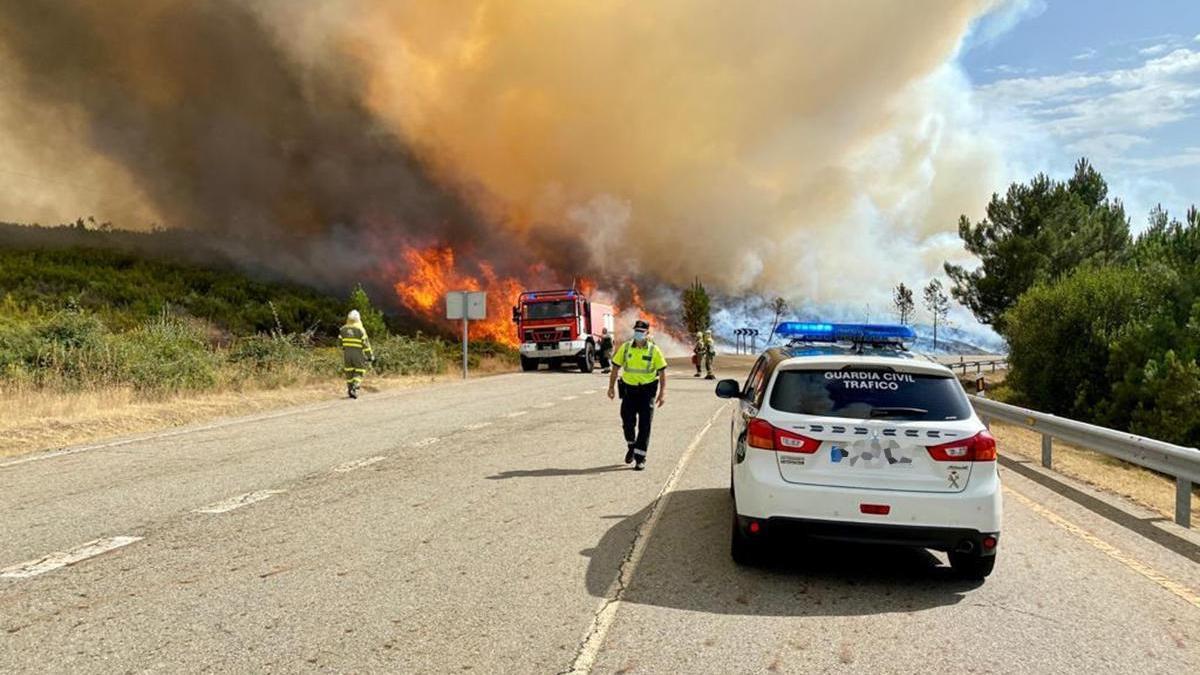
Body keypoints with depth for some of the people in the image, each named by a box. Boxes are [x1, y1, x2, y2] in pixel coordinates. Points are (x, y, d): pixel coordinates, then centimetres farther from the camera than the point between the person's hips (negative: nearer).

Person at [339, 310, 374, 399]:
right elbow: (365, 343, -9)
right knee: (359, 372, 4)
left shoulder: (343, 329, 5)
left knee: (349, 372, 13)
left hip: (346, 353, 4)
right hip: (358, 353, -4)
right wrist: (370, 355, -3)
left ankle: (350, 390, 15)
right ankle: (355, 388, -15)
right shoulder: (360, 329, -8)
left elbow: (340, 342, 9)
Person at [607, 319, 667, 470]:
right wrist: (611, 387, 1)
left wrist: (662, 393, -10)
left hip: (647, 391, -2)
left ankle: (640, 458, 3)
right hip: (629, 389, 2)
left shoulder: (654, 350, -6)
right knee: (628, 422, 6)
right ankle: (631, 446, 35)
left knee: (644, 425, -3)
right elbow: (616, 368, 6)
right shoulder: (625, 348, -1)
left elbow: (662, 372, -3)